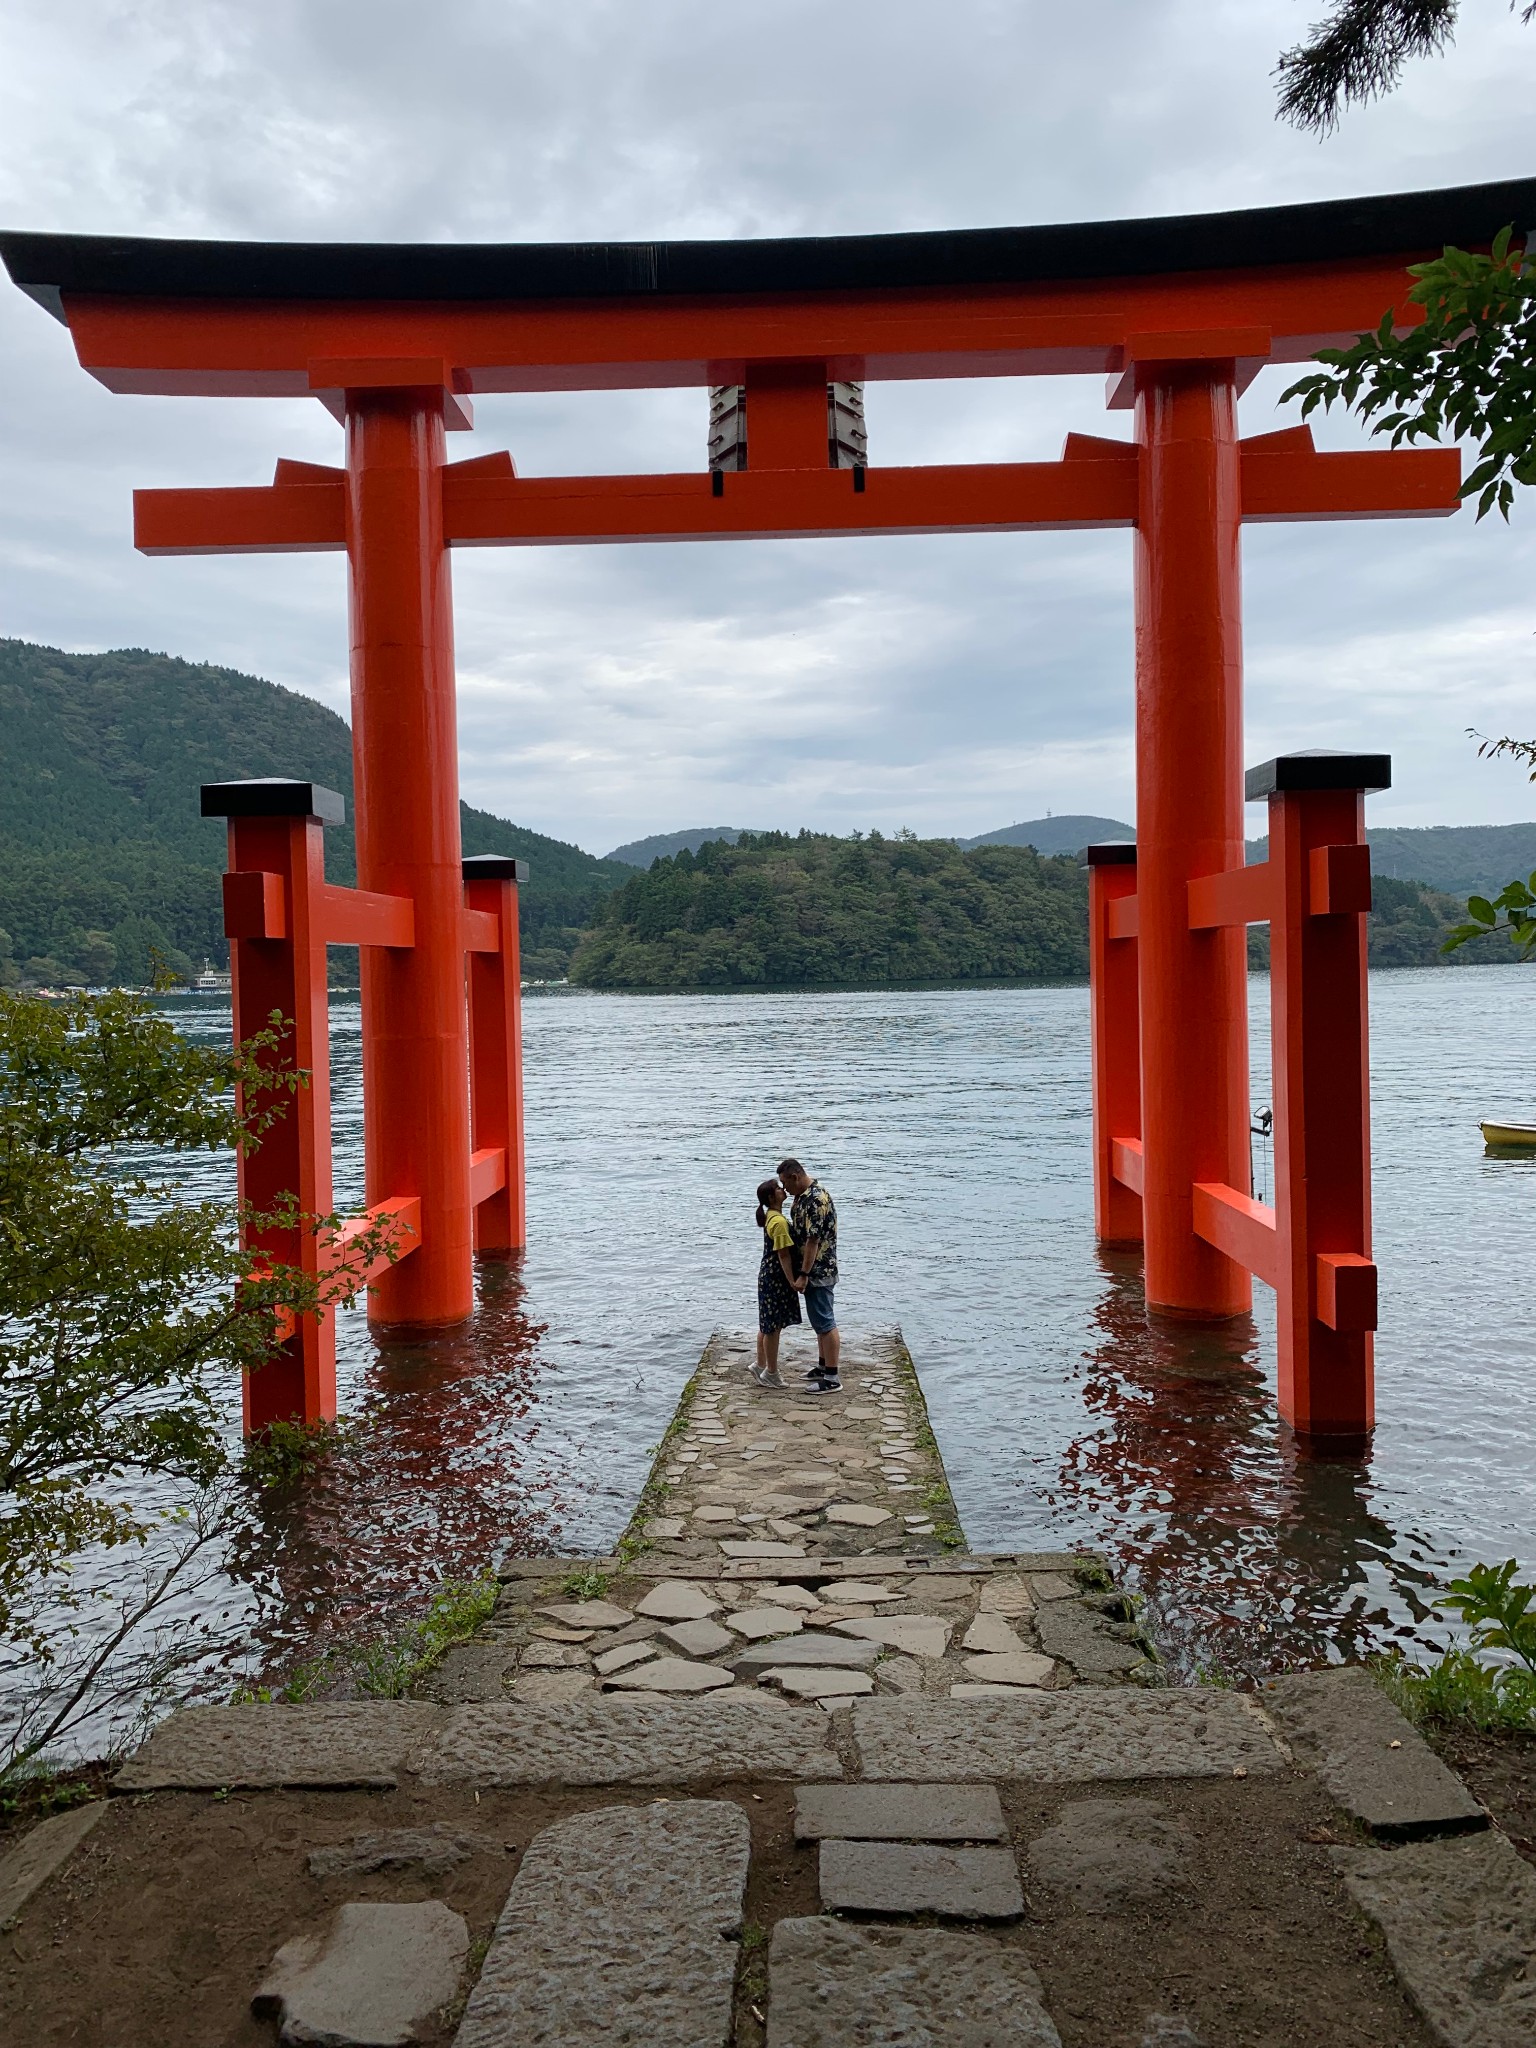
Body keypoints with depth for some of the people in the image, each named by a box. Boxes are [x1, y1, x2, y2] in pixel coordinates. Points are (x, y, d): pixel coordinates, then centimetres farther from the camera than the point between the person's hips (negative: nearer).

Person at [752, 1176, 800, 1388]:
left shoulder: (771, 1217, 10)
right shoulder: (779, 1221, -21)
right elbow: (783, 1255, -22)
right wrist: (793, 1281, -19)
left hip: (769, 1276, 10)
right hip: (776, 1279, -10)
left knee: (768, 1325, 18)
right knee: (773, 1326, 0)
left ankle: (761, 1366, 27)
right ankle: (771, 1373, 9)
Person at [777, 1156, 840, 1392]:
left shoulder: (816, 1199, -23)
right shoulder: (804, 1195, 9)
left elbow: (813, 1240, -25)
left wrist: (803, 1275, -24)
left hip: (819, 1272, -10)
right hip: (816, 1271, 10)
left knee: (824, 1322, -5)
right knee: (820, 1320, 18)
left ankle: (832, 1379, -1)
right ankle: (823, 1366, 29)